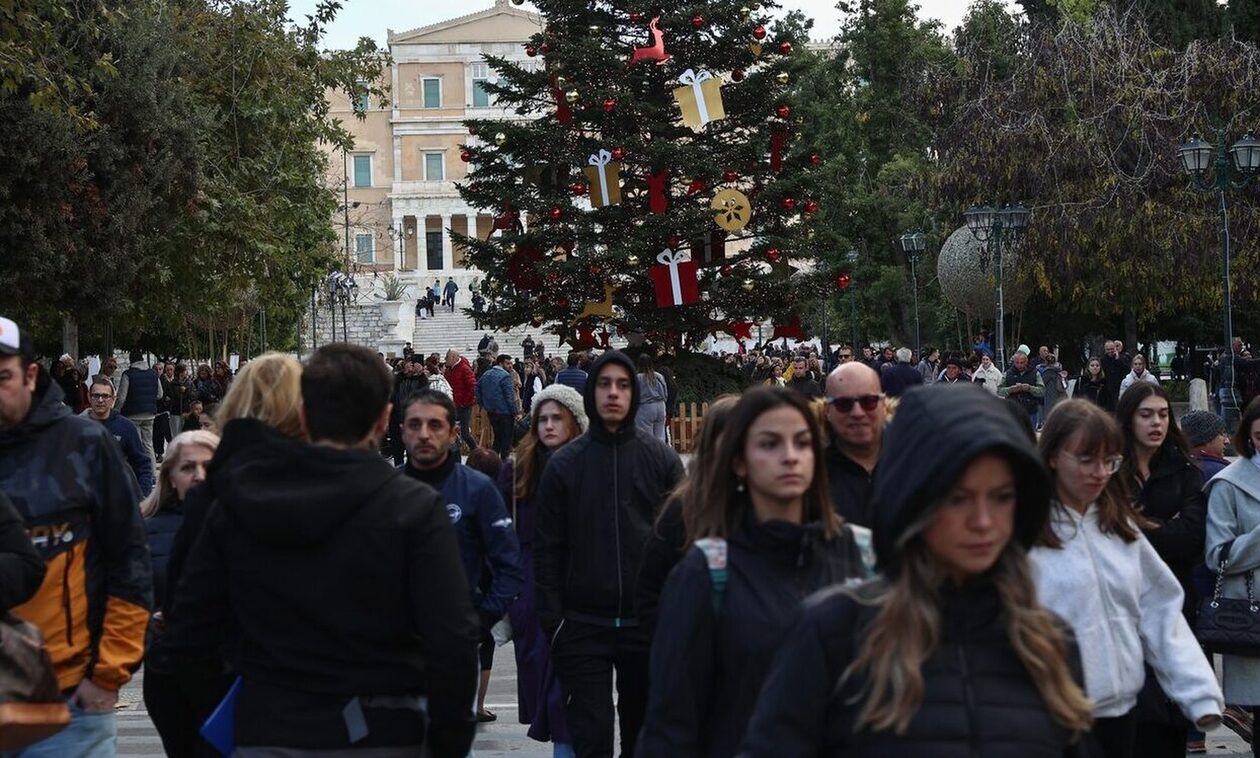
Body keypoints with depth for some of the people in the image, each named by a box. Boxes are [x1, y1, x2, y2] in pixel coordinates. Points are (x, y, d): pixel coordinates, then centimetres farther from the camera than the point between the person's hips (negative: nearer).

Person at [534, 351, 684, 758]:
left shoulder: (662, 459, 2)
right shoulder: (565, 462, 2)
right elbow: (547, 548, 2)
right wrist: (552, 618, -4)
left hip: (648, 622, 1)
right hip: (582, 625, -1)